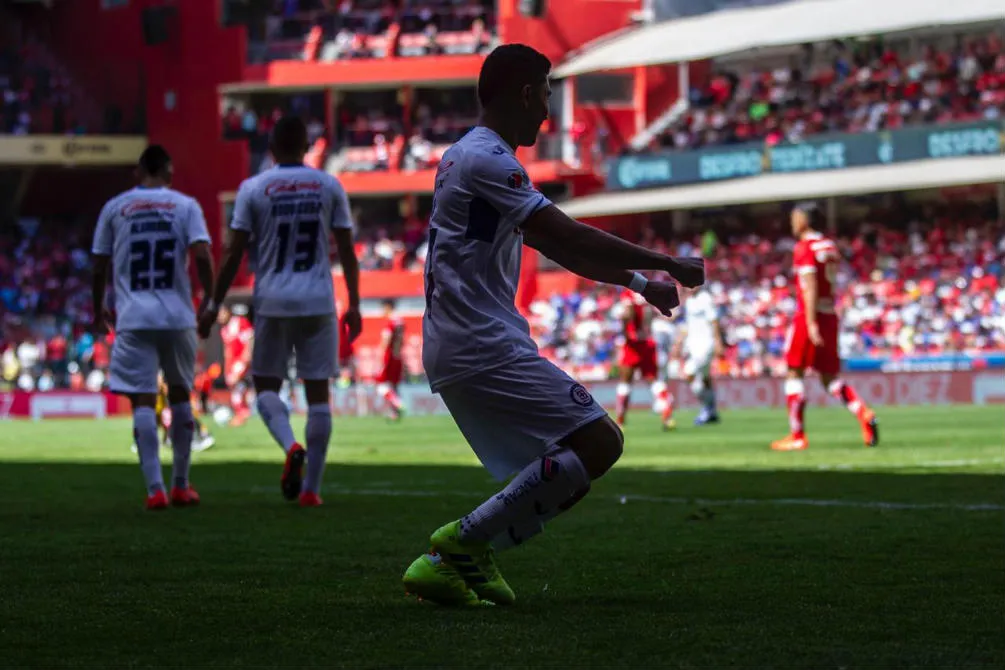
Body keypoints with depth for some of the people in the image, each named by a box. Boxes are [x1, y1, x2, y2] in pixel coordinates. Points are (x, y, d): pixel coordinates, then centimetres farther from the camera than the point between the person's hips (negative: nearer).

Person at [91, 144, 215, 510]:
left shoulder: (114, 208, 7)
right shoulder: (185, 205, 4)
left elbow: (99, 266, 8)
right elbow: (202, 255, -9)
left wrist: (99, 311, 22)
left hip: (133, 319, -1)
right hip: (178, 316, 1)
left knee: (143, 401, -4)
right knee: (180, 395, 17)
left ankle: (155, 489, -16)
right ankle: (181, 486, 22)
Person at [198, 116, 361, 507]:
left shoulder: (253, 189, -2)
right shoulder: (329, 187, 4)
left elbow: (234, 253, -2)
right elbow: (347, 251, 6)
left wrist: (214, 305, 5)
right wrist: (354, 306, 13)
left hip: (273, 302, -1)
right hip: (318, 302, 1)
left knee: (266, 385, 12)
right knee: (318, 392, 5)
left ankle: (291, 446, -17)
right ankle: (311, 487, 3)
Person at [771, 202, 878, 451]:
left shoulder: (804, 248, -9)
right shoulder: (830, 247, 15)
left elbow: (810, 288, -17)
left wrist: (811, 323, -21)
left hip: (810, 316, -7)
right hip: (830, 315, 7)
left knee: (794, 373, 1)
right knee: (830, 376, 10)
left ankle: (797, 435, 1)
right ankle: (863, 413, -11)